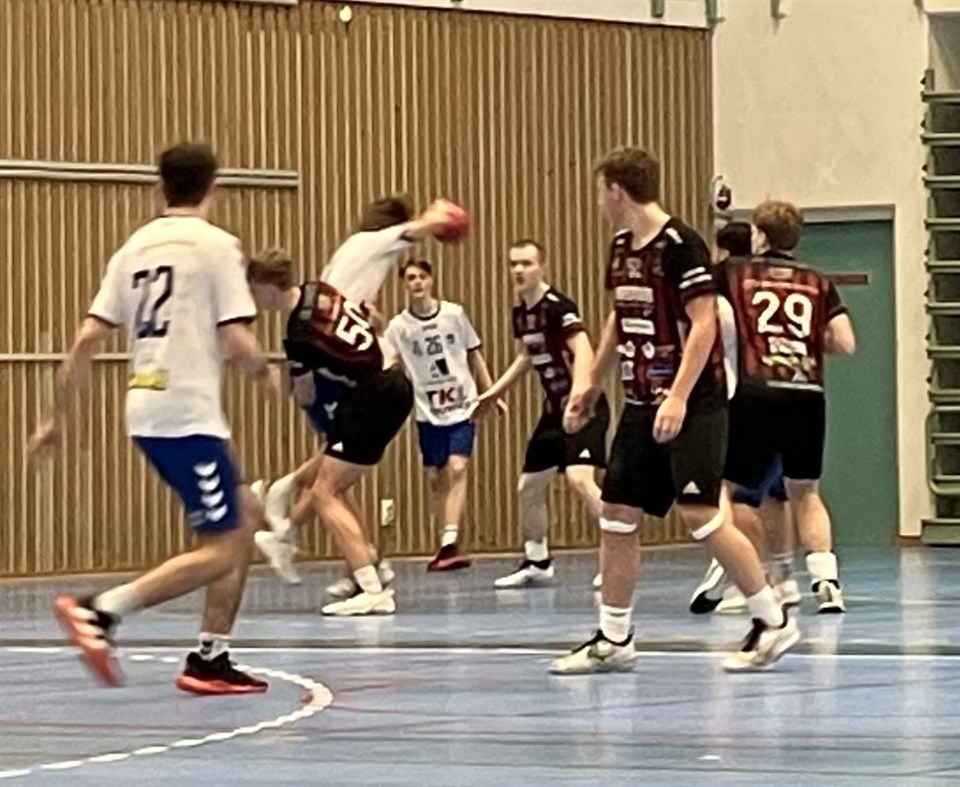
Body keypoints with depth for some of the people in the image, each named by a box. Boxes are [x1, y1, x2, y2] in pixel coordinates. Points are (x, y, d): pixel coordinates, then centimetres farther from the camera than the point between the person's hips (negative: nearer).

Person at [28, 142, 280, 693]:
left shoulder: (135, 247, 13)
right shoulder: (217, 245, -6)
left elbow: (88, 340, 9)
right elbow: (238, 343, -12)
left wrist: (58, 417, 14)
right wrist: (268, 373, 9)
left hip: (147, 414, 8)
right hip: (190, 415, -8)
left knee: (245, 519, 18)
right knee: (220, 551, -4)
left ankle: (212, 659, 15)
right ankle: (100, 612, -17)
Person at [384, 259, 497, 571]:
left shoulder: (454, 314, -2)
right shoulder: (399, 326, -5)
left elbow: (474, 355, 8)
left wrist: (490, 393, 8)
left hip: (462, 406, -1)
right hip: (428, 412, 1)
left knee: (457, 470, -14)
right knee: (435, 478, 6)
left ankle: (450, 543, -21)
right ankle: (446, 546, 17)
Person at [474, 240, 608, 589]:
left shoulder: (558, 306, -17)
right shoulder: (520, 313, 8)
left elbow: (583, 352, -30)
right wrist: (495, 391, 29)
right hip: (554, 408, 9)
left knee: (579, 476, -27)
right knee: (528, 486, 14)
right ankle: (537, 562, 31)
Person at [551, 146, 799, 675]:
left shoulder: (680, 244, -14)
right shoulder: (622, 247, 11)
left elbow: (703, 324, -18)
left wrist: (679, 397, -24)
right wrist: (592, 384, 23)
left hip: (692, 405, -9)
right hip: (642, 404, 9)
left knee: (700, 514, -13)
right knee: (616, 516, 7)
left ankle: (773, 622, -2)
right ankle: (614, 640, 14)